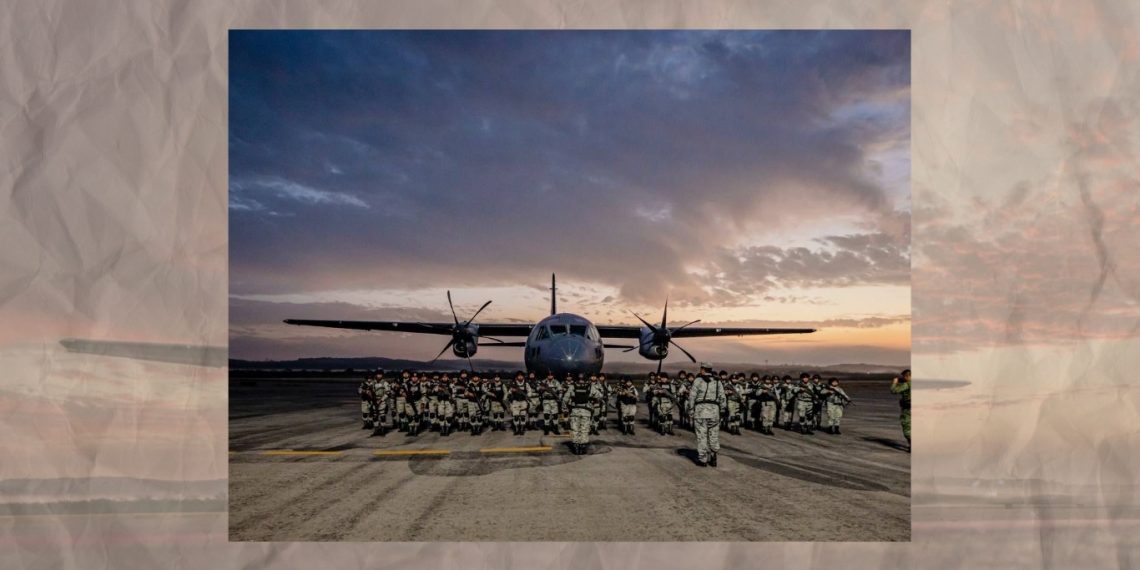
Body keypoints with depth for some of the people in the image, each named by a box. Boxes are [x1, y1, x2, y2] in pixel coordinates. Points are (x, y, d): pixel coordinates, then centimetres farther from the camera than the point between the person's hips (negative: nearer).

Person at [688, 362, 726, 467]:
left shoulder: (698, 380, -1)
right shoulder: (717, 382, 11)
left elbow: (692, 397, -4)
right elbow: (722, 398, 8)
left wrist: (691, 411, 1)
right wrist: (721, 411, 14)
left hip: (700, 410, -3)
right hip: (714, 411, 3)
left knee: (701, 436, 1)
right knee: (714, 435, 10)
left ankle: (702, 460, 3)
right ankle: (713, 459, 10)